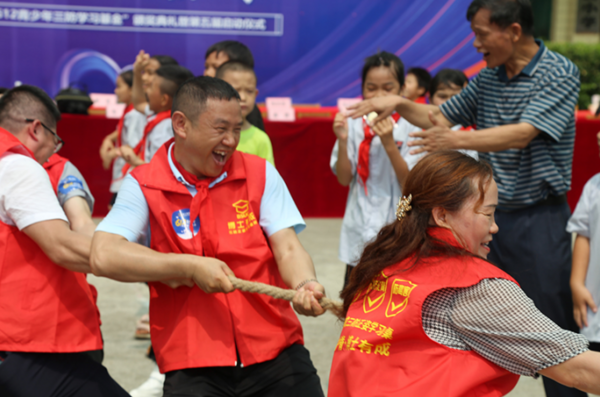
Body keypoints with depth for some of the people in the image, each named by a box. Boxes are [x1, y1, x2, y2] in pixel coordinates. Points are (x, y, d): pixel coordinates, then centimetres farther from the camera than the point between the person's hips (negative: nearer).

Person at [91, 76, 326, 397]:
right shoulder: (143, 186, -2)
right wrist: (191, 267, -17)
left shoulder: (260, 174, 5)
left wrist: (305, 285, -24)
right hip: (192, 367, -2)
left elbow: (287, 249, -1)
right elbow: (103, 256, -14)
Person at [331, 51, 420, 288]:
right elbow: (344, 178, 0)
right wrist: (342, 141, -15)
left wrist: (389, 143, -22)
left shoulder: (408, 128, -6)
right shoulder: (354, 126, 0)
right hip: (360, 228, 2)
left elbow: (410, 184, -11)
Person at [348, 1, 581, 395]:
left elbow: (522, 134, -26)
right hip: (489, 214, 6)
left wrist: (457, 140, -39)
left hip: (539, 219, -6)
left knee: (555, 326, 0)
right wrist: (400, 104, 0)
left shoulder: (560, 73, -12)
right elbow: (441, 117, 18)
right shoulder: (488, 78, 8)